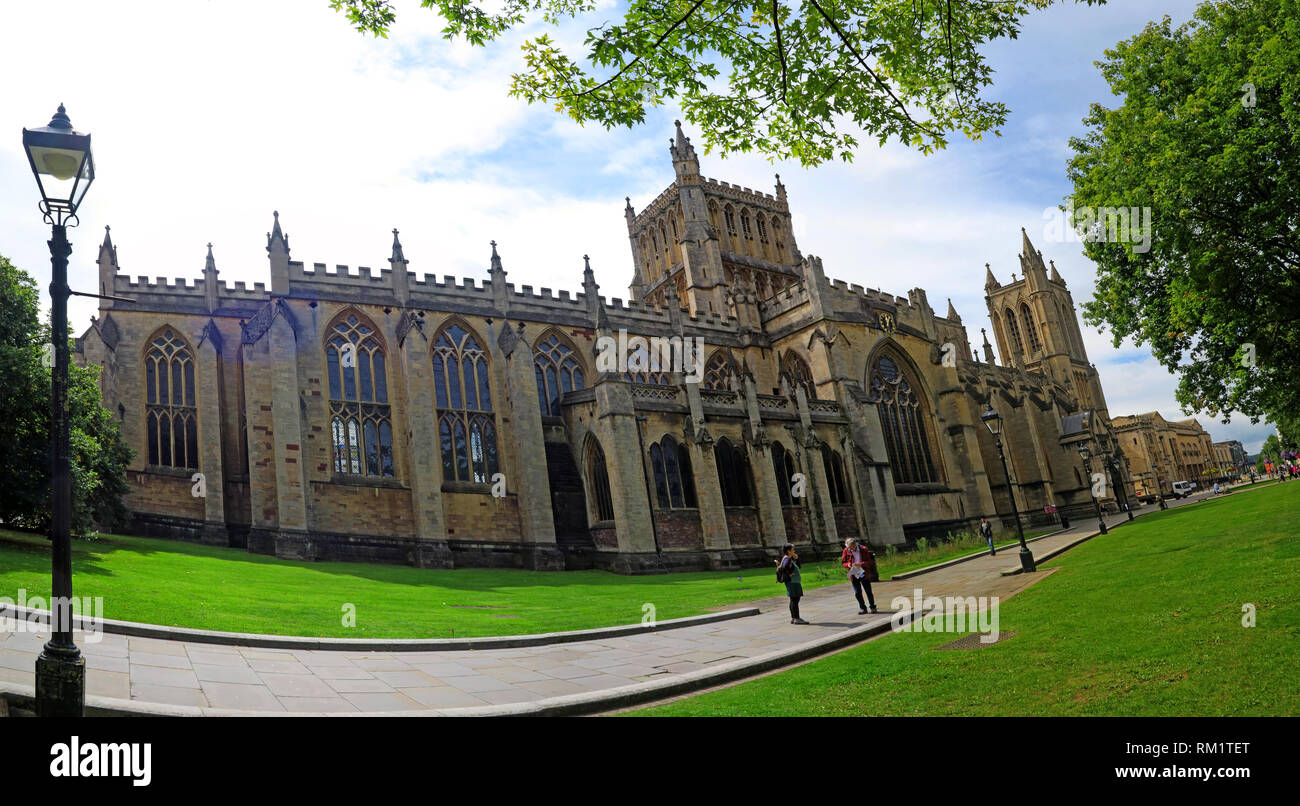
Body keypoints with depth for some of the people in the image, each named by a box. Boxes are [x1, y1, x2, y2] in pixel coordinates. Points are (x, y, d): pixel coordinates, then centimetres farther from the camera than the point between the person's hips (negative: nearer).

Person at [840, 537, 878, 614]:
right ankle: (863, 608, 18)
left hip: (864, 574, -2)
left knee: (868, 592, 2)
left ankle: (873, 608, 17)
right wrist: (848, 565, -17)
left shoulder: (863, 549, -8)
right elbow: (843, 562, 7)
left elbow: (870, 561, -5)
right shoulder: (846, 551, -3)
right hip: (854, 575, 2)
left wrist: (860, 564, -23)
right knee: (857, 593, 2)